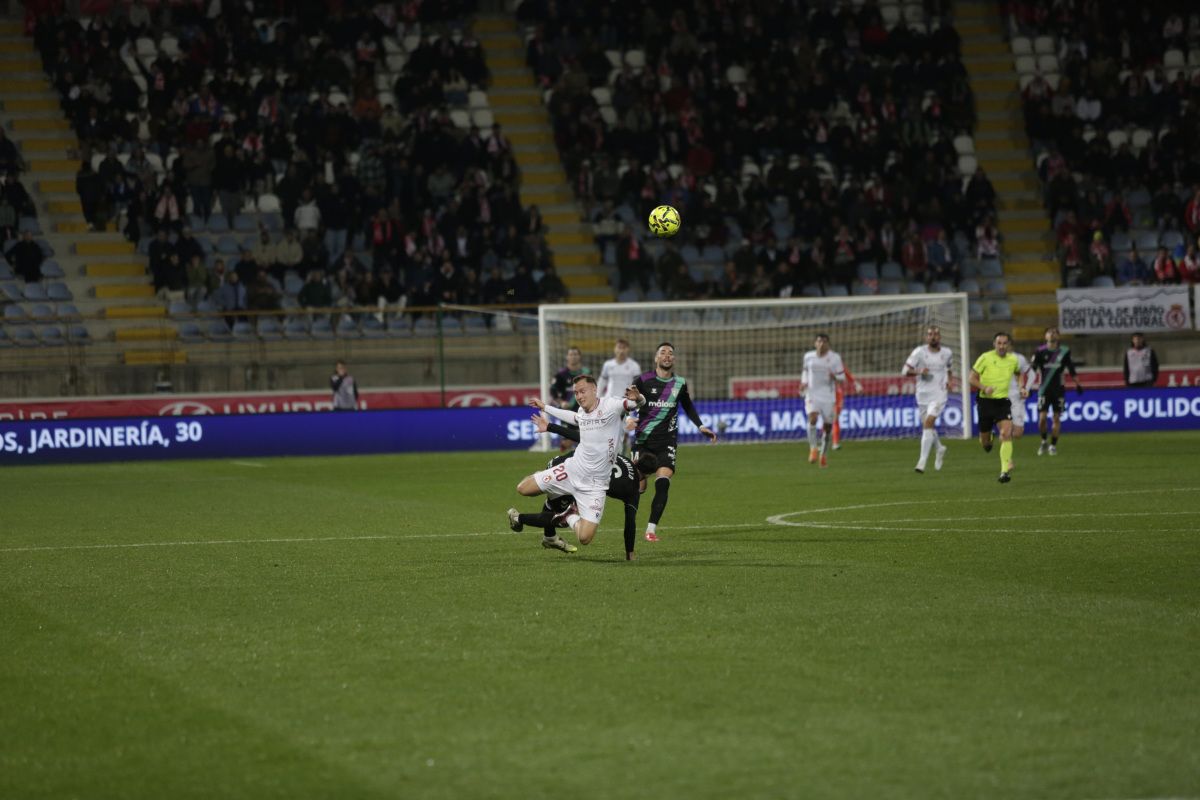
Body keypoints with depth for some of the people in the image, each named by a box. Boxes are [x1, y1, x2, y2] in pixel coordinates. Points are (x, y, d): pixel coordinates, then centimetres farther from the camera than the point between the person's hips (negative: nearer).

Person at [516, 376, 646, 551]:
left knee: (584, 538, -14)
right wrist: (545, 408, 39)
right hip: (572, 470, 5)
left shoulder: (610, 405, -14)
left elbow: (640, 403, -21)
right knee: (523, 489, 1)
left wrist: (637, 398, -47)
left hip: (595, 483, -5)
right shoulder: (581, 412, 5)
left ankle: (568, 515, 19)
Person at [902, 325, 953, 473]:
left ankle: (923, 460, -20)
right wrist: (918, 371, -25)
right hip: (923, 394, 2)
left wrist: (949, 381, 5)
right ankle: (939, 449, 43)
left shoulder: (947, 353, 4)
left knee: (928, 423, -19)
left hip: (939, 394, -2)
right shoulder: (919, 352, -4)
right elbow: (905, 370, -7)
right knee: (928, 426, 13)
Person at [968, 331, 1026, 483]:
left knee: (1006, 433, -19)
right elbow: (971, 379, -5)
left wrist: (1021, 388, 9)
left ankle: (1005, 470, -17)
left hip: (1003, 401, 1)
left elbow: (1019, 373, 27)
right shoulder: (985, 358, -8)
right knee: (984, 440, 6)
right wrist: (984, 388, -22)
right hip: (986, 401, -1)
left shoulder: (1013, 360, 3)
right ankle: (988, 441, 46)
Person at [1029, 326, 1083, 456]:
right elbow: (1033, 367, -3)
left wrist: (1077, 384, 15)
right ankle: (1043, 441, 16)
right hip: (1044, 390, -1)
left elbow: (1071, 368, 14)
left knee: (1057, 418, -1)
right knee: (1042, 417, -7)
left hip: (1058, 389, 1)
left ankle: (1053, 445, 9)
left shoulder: (1064, 351, 4)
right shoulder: (1041, 351, -2)